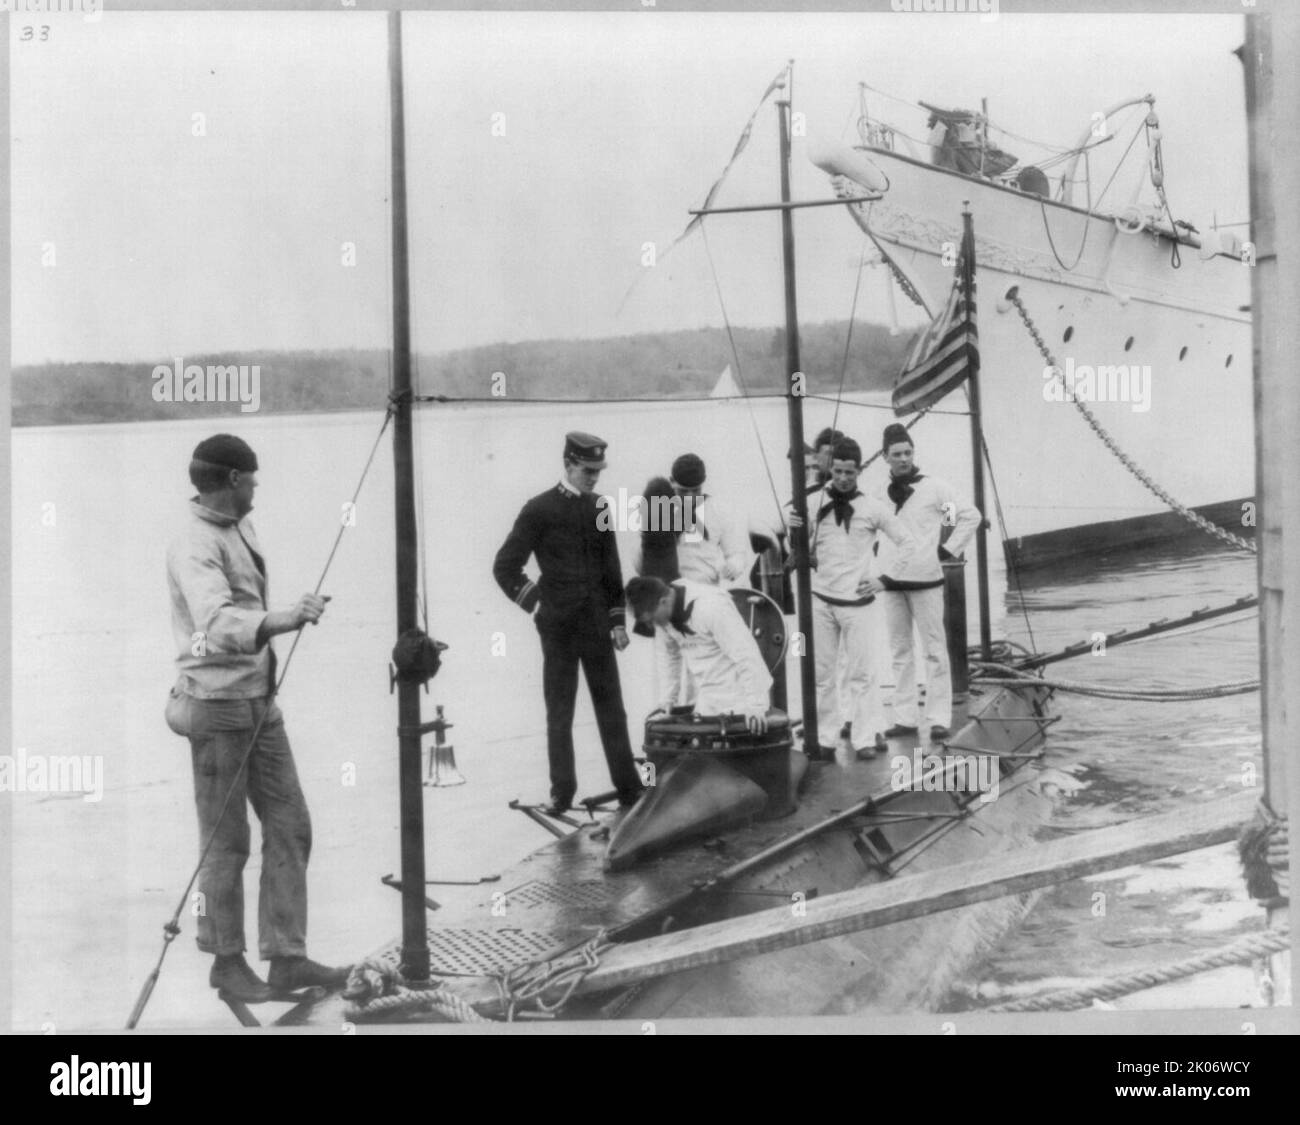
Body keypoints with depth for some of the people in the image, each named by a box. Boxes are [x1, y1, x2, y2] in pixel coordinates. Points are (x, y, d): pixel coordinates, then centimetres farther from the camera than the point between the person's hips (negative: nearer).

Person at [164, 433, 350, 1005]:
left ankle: (287, 959, 12)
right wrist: (280, 620, -57)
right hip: (218, 708, -9)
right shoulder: (195, 547, -21)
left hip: (260, 704, 9)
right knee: (227, 843, 3)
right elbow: (218, 626, -40)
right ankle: (227, 962, 19)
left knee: (290, 828, 7)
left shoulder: (238, 528, 8)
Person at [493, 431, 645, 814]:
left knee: (612, 709, 5)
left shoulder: (599, 509, 8)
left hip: (596, 624, 4)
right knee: (559, 713, 4)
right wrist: (535, 600, -5)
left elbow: (612, 570, 13)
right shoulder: (539, 510, -5)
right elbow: (505, 567, -4)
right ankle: (561, 793, 11)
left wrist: (618, 620, 9)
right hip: (558, 627, -3)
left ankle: (629, 788, 10)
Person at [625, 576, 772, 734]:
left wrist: (755, 705, -28)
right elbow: (667, 654, 13)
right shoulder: (662, 612, -3)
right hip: (707, 700, 7)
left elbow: (747, 656, -26)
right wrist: (666, 700, 10)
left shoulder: (711, 607, -25)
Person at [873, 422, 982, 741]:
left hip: (925, 580, -4)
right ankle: (905, 717, 13)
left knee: (934, 651, -3)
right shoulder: (881, 494, 8)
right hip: (891, 583, 4)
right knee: (900, 652, 8)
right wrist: (879, 565, 11)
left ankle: (939, 718, -1)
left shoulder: (934, 488, -4)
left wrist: (948, 550, -5)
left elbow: (971, 516, -1)